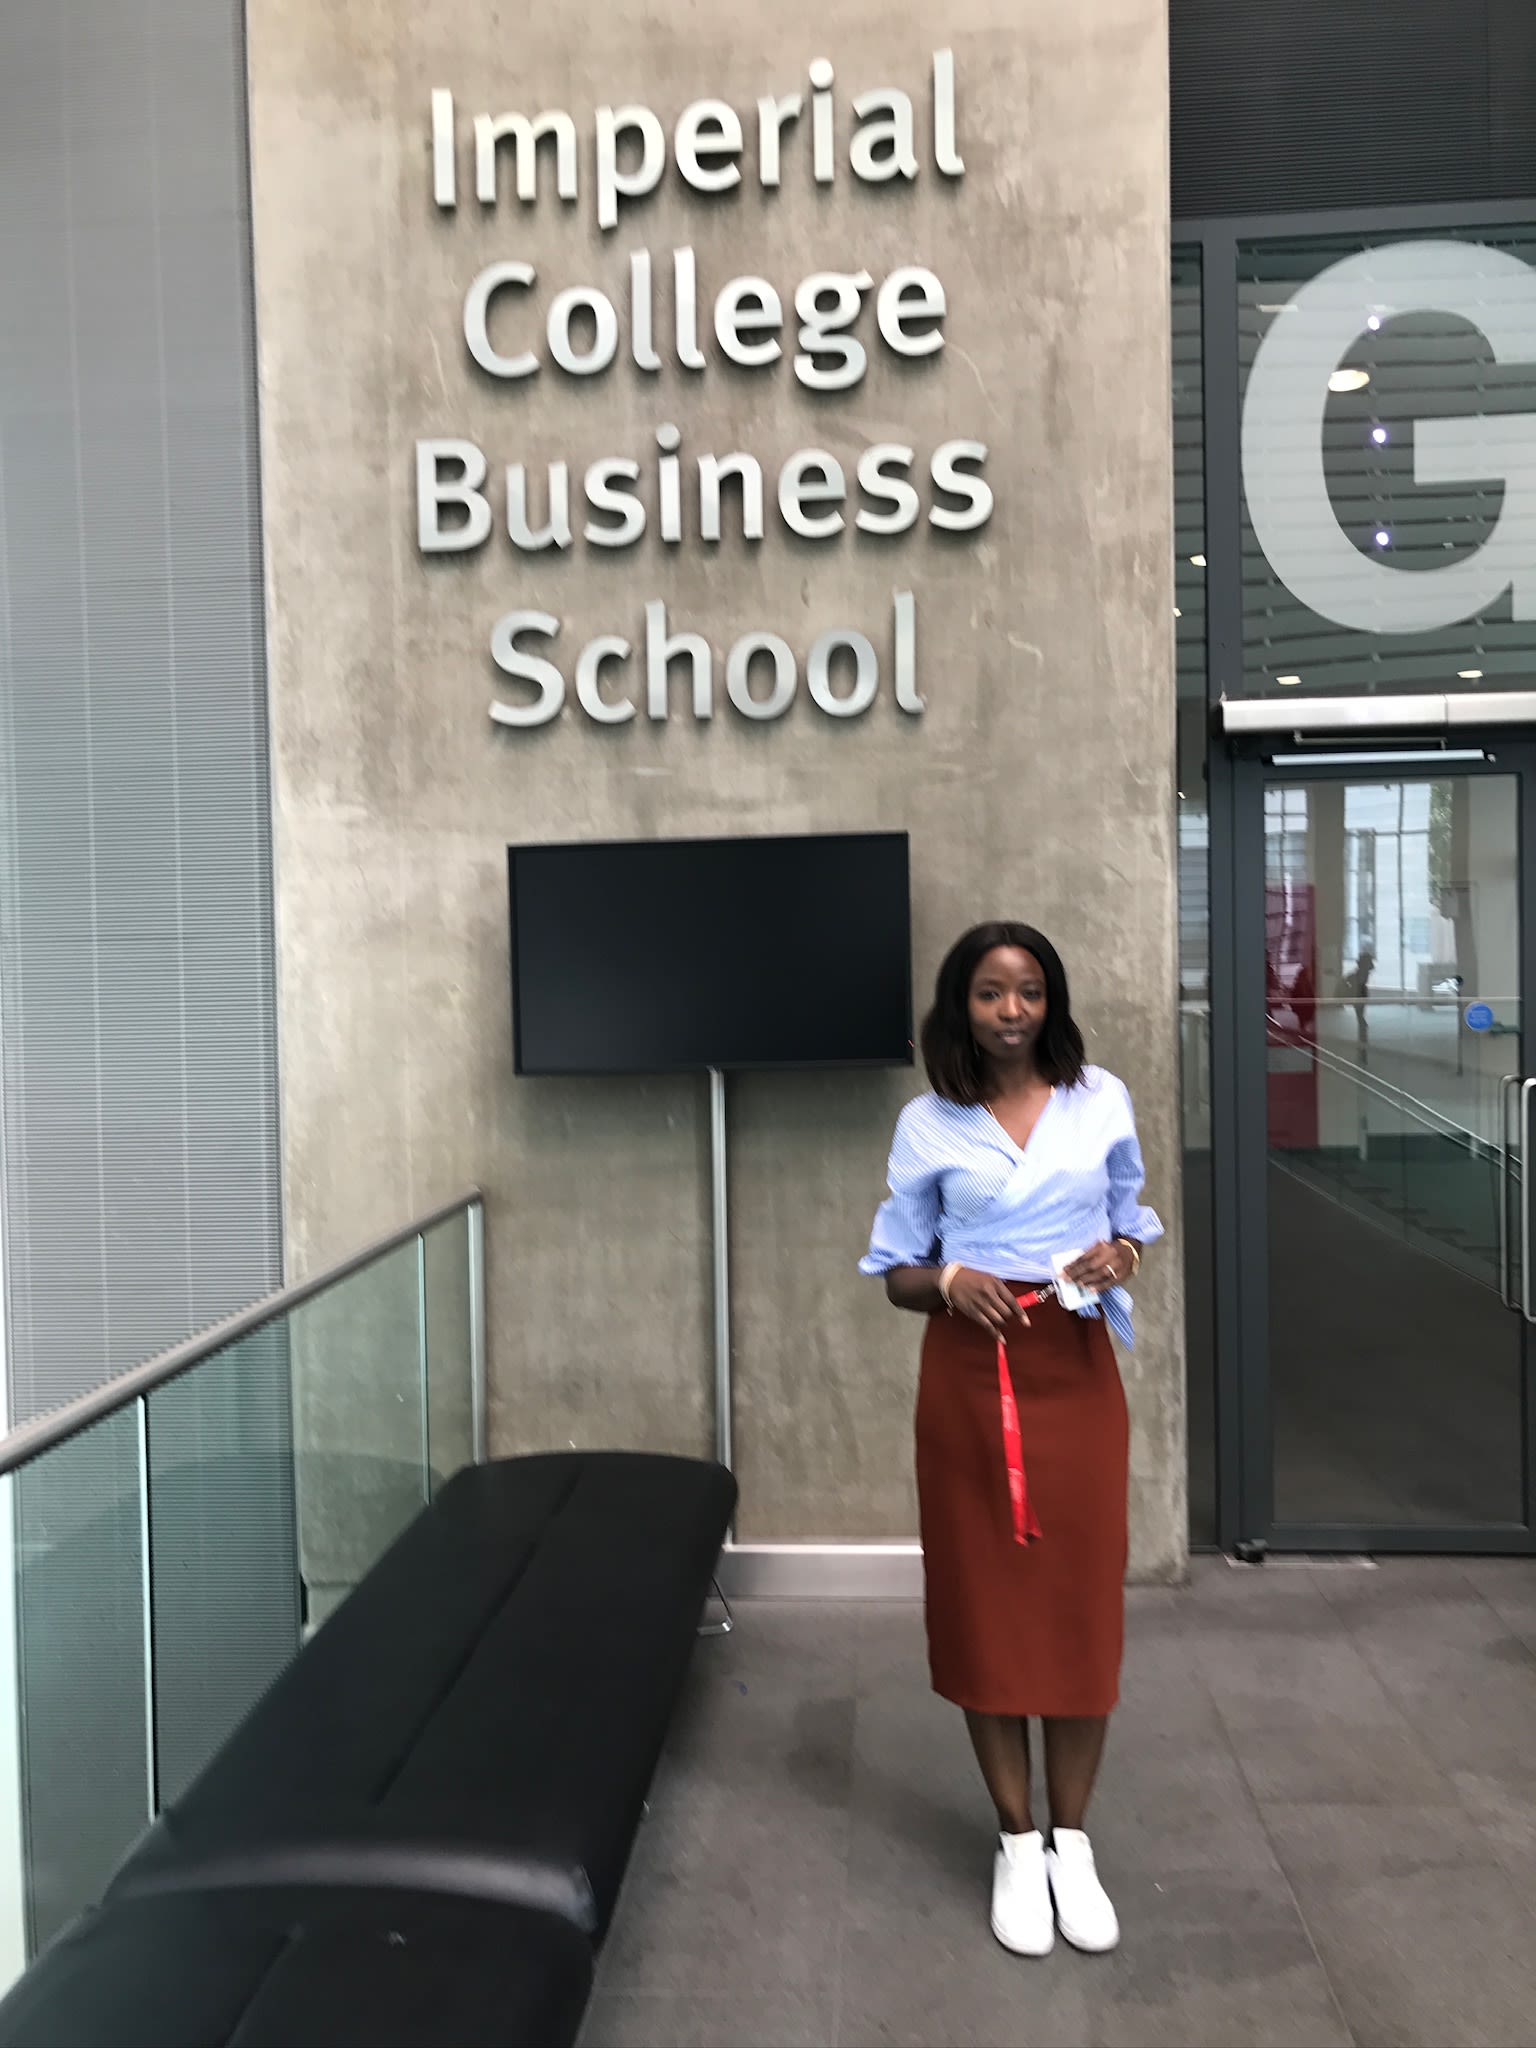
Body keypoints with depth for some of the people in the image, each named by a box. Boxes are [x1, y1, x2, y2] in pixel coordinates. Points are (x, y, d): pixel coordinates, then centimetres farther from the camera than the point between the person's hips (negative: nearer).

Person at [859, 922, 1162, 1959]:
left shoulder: (1102, 1100, 1)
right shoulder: (928, 1123, -1)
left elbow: (1134, 1219, 12)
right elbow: (895, 1271, 3)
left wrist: (1121, 1253, -10)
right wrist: (950, 1280, -17)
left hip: (1077, 1373, 1)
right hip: (971, 1378, 0)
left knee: (1083, 1601, 6)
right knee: (985, 1601, 7)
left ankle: (1073, 1843, 26)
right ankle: (1017, 1844, 25)